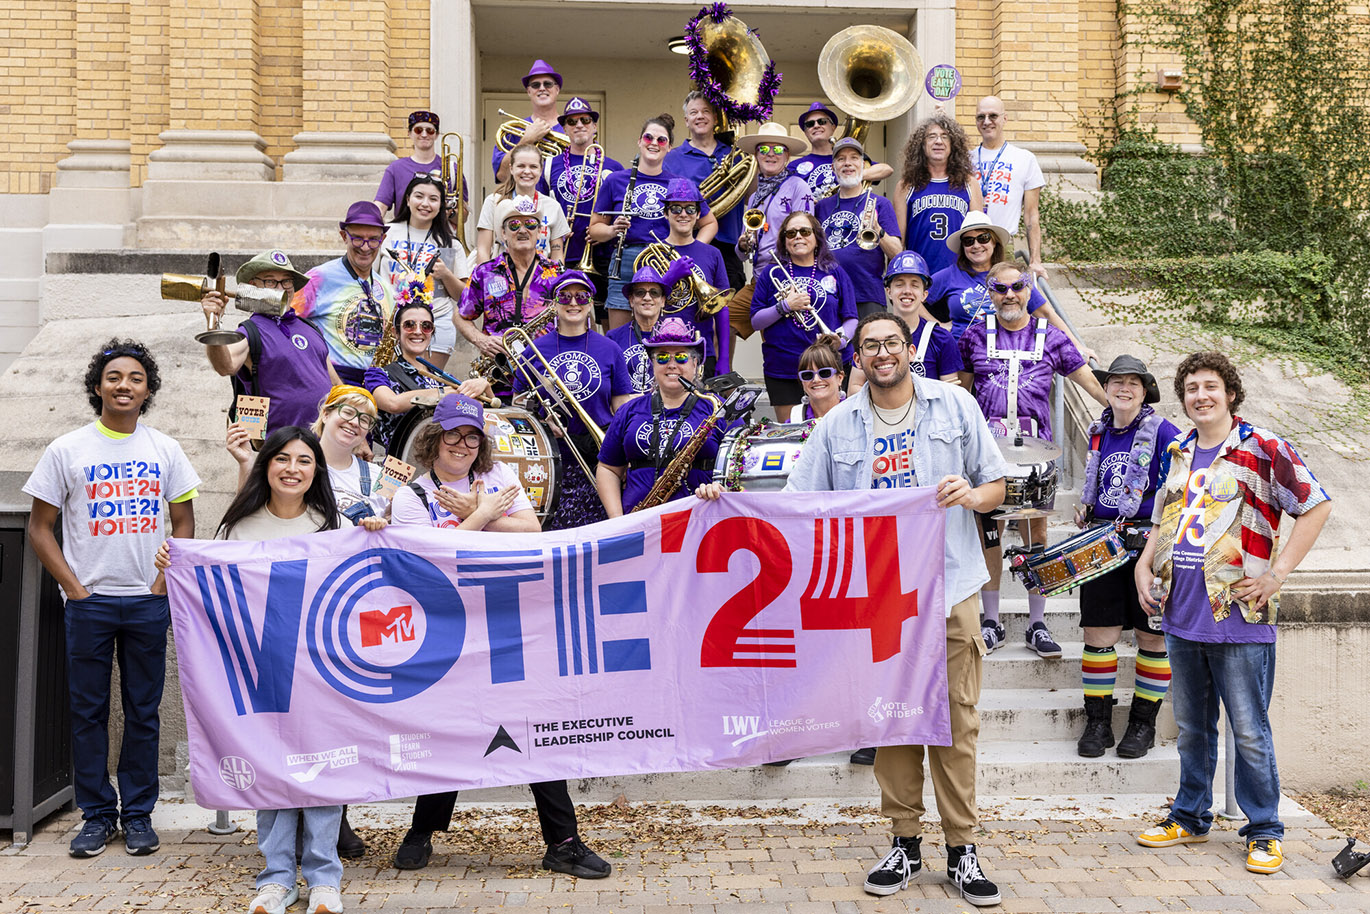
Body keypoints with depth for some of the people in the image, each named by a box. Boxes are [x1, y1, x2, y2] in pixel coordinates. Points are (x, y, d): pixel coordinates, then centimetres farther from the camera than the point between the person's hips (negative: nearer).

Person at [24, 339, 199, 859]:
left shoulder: (164, 450, 6)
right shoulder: (67, 450, 1)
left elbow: (183, 523, 10)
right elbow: (39, 527, 2)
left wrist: (164, 582, -1)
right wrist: (74, 587, -6)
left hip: (149, 601, 1)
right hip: (89, 601, -1)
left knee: (144, 711, 6)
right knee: (88, 710, 4)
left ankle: (138, 814, 16)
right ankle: (97, 814, 15)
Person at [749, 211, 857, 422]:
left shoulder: (834, 273, 9)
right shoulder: (772, 274, 9)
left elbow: (851, 320, 7)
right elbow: (756, 321, 5)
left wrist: (839, 339, -14)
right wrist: (784, 306, -11)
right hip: (782, 371, 0)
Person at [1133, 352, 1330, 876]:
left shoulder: (1262, 449, -6)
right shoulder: (1178, 453, 12)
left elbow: (1316, 506, -5)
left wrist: (1277, 574, -10)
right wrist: (1144, 567, 12)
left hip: (1239, 617, -6)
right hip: (1181, 616, 6)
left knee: (1249, 731, 1)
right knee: (1191, 727, 16)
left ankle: (1264, 832, 15)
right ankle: (1190, 817, 29)